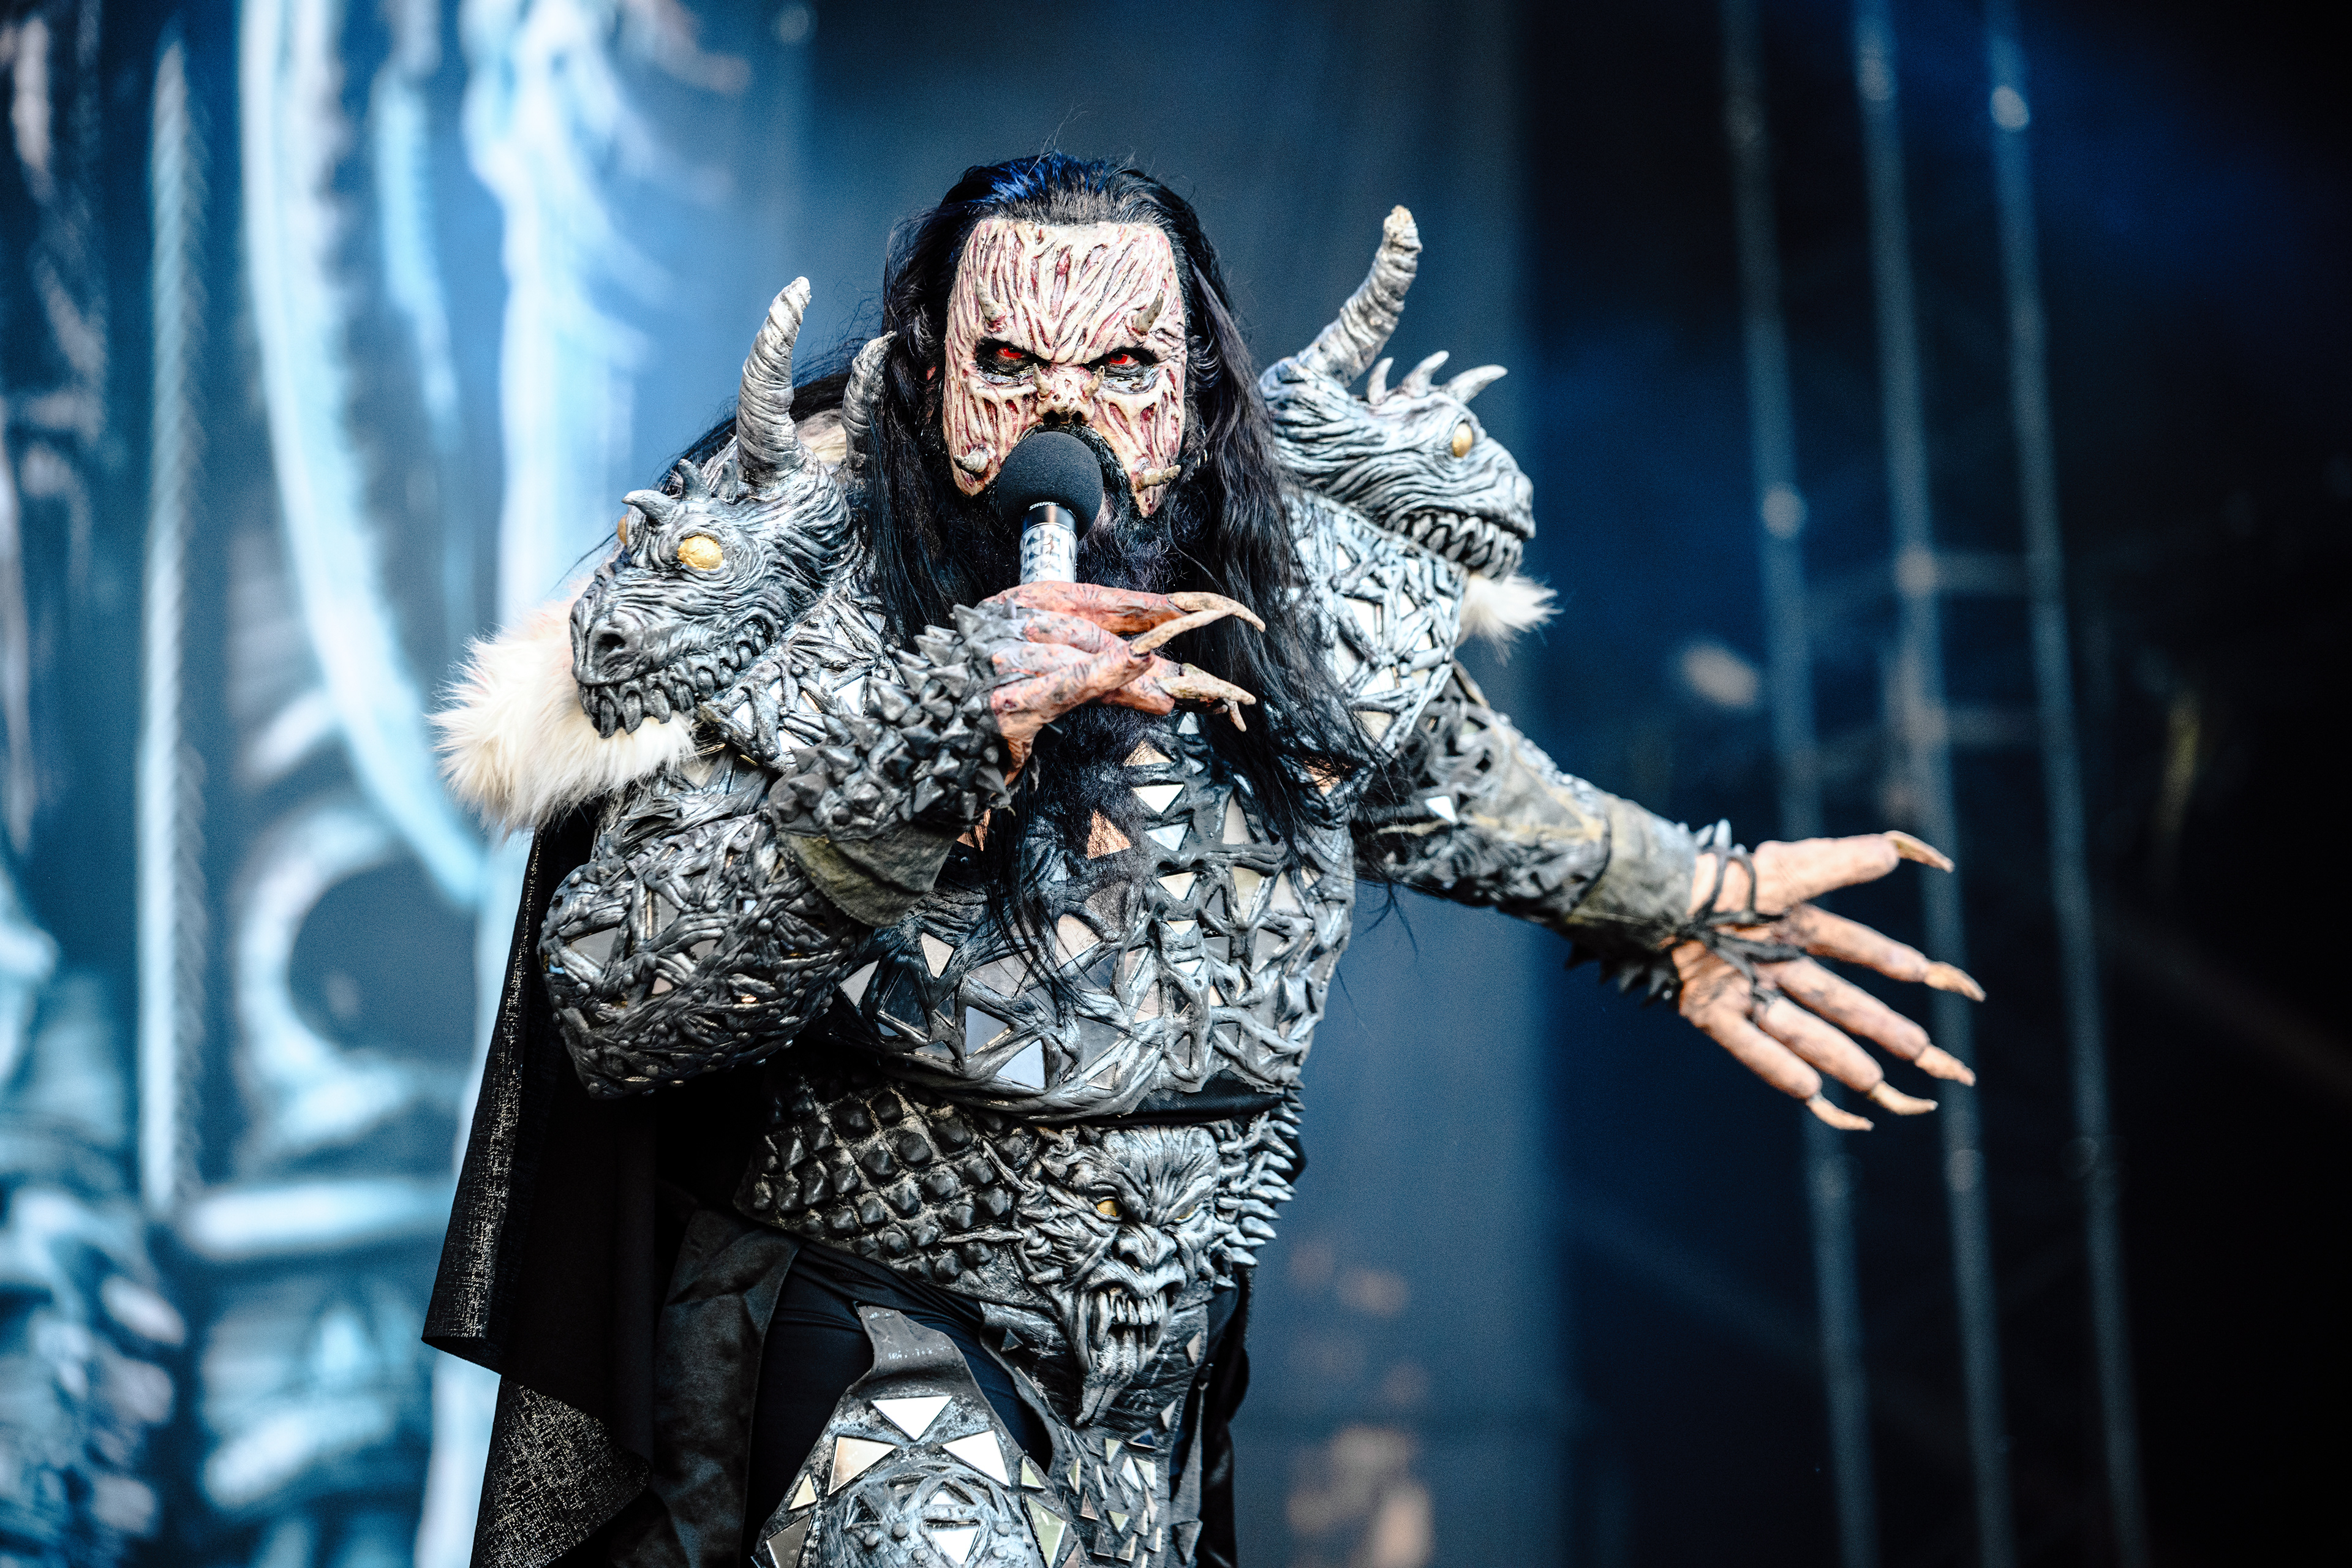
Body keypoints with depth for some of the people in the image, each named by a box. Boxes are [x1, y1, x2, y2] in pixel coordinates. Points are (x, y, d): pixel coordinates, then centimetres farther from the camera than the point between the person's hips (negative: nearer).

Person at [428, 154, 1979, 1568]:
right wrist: (933, 738, -38)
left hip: (1168, 1337, 5)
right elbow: (613, 1011, -28)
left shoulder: (1316, 594, -6)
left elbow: (1428, 762, 18)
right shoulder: (796, 620, -17)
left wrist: (1693, 908, 24)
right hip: (863, 1324, -4)